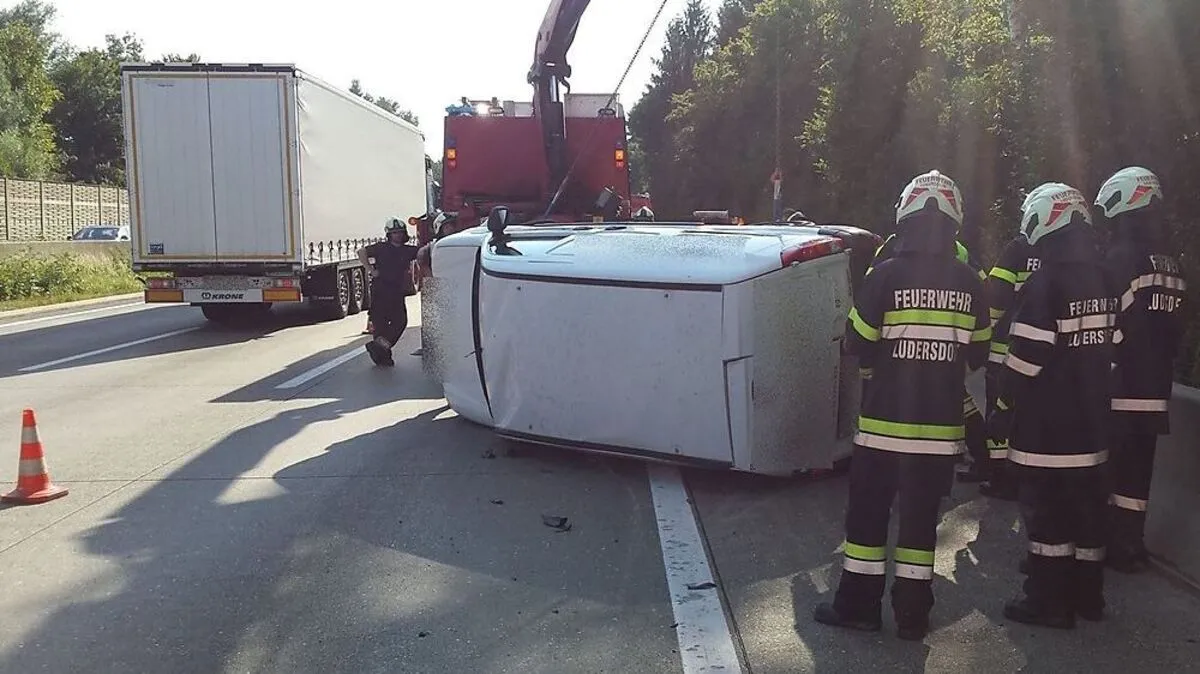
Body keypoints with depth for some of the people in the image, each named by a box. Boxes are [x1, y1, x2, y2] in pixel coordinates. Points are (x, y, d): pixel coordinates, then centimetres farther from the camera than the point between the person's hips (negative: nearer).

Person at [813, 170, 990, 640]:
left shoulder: (886, 275, -11)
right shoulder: (968, 282, -1)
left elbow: (857, 344, -4)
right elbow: (977, 355, 7)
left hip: (885, 421, -3)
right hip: (941, 425, 3)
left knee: (868, 512, 9)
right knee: (921, 518, 11)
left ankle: (858, 605, 15)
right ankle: (913, 614, 17)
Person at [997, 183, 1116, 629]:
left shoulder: (1045, 284, -18)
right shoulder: (1104, 282, 6)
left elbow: (1024, 361, -19)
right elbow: (1111, 350, 11)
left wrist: (1004, 404, -5)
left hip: (1044, 426, -8)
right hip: (1091, 424, 8)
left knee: (1046, 512, 1)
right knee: (1085, 506, 16)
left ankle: (1049, 601, 8)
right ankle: (1087, 596, 27)